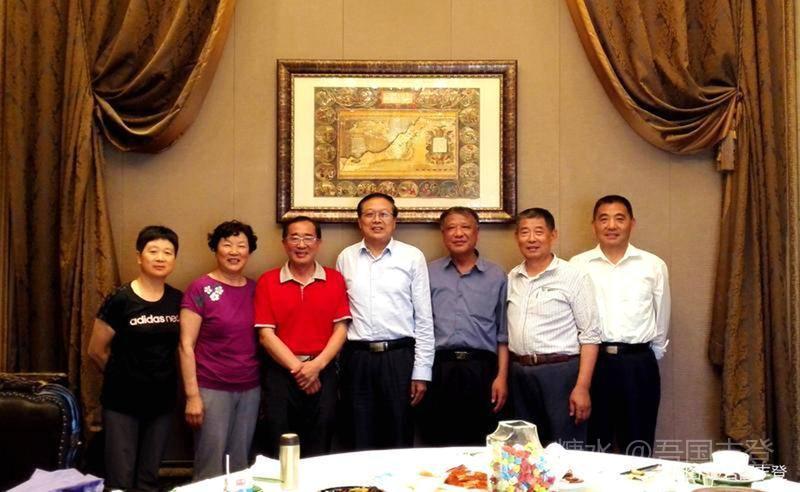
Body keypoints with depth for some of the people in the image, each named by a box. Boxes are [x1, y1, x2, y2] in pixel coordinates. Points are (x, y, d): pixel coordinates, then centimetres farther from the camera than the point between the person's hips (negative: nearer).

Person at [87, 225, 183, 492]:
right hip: (122, 402, -4)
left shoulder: (178, 301, 0)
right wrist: (123, 377, 9)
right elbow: (96, 351, -4)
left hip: (162, 401, 4)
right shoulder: (120, 300, -13)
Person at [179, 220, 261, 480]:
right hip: (212, 390, -4)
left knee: (240, 465, 12)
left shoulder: (255, 289, 7)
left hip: (250, 390, 5)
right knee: (211, 468, 1)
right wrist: (192, 395, -12)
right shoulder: (200, 289, -7)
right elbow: (186, 345, -8)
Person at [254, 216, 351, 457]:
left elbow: (341, 329, 1)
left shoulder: (335, 280, 5)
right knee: (279, 452, 4)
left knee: (319, 451, 6)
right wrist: (297, 368, -11)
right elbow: (266, 334, -3)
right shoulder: (267, 282, 1)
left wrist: (316, 365, -12)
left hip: (323, 372, 1)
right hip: (281, 372, -1)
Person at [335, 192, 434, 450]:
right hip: (357, 358, 2)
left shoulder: (412, 257, 1)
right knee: (360, 442, 9)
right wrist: (336, 364, 5)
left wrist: (421, 371, -3)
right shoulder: (346, 258, 7)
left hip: (399, 356, -1)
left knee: (399, 439, 6)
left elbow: (424, 318, 1)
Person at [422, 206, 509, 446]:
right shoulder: (429, 274, 10)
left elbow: (503, 333, 9)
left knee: (480, 447, 2)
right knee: (440, 445, 3)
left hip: (481, 369, 0)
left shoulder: (496, 276, 10)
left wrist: (502, 376, 1)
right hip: (440, 369, 0)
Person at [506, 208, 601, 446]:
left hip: (560, 372, -5)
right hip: (519, 373, 5)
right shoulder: (511, 278, 10)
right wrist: (503, 377, 7)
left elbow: (589, 336, -8)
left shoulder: (574, 277, -6)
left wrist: (582, 387, -14)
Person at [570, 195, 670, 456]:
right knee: (592, 447, 10)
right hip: (592, 361, 0)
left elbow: (661, 319, 12)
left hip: (638, 364, 1)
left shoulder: (654, 266, 4)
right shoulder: (577, 265, 2)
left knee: (638, 448, 9)